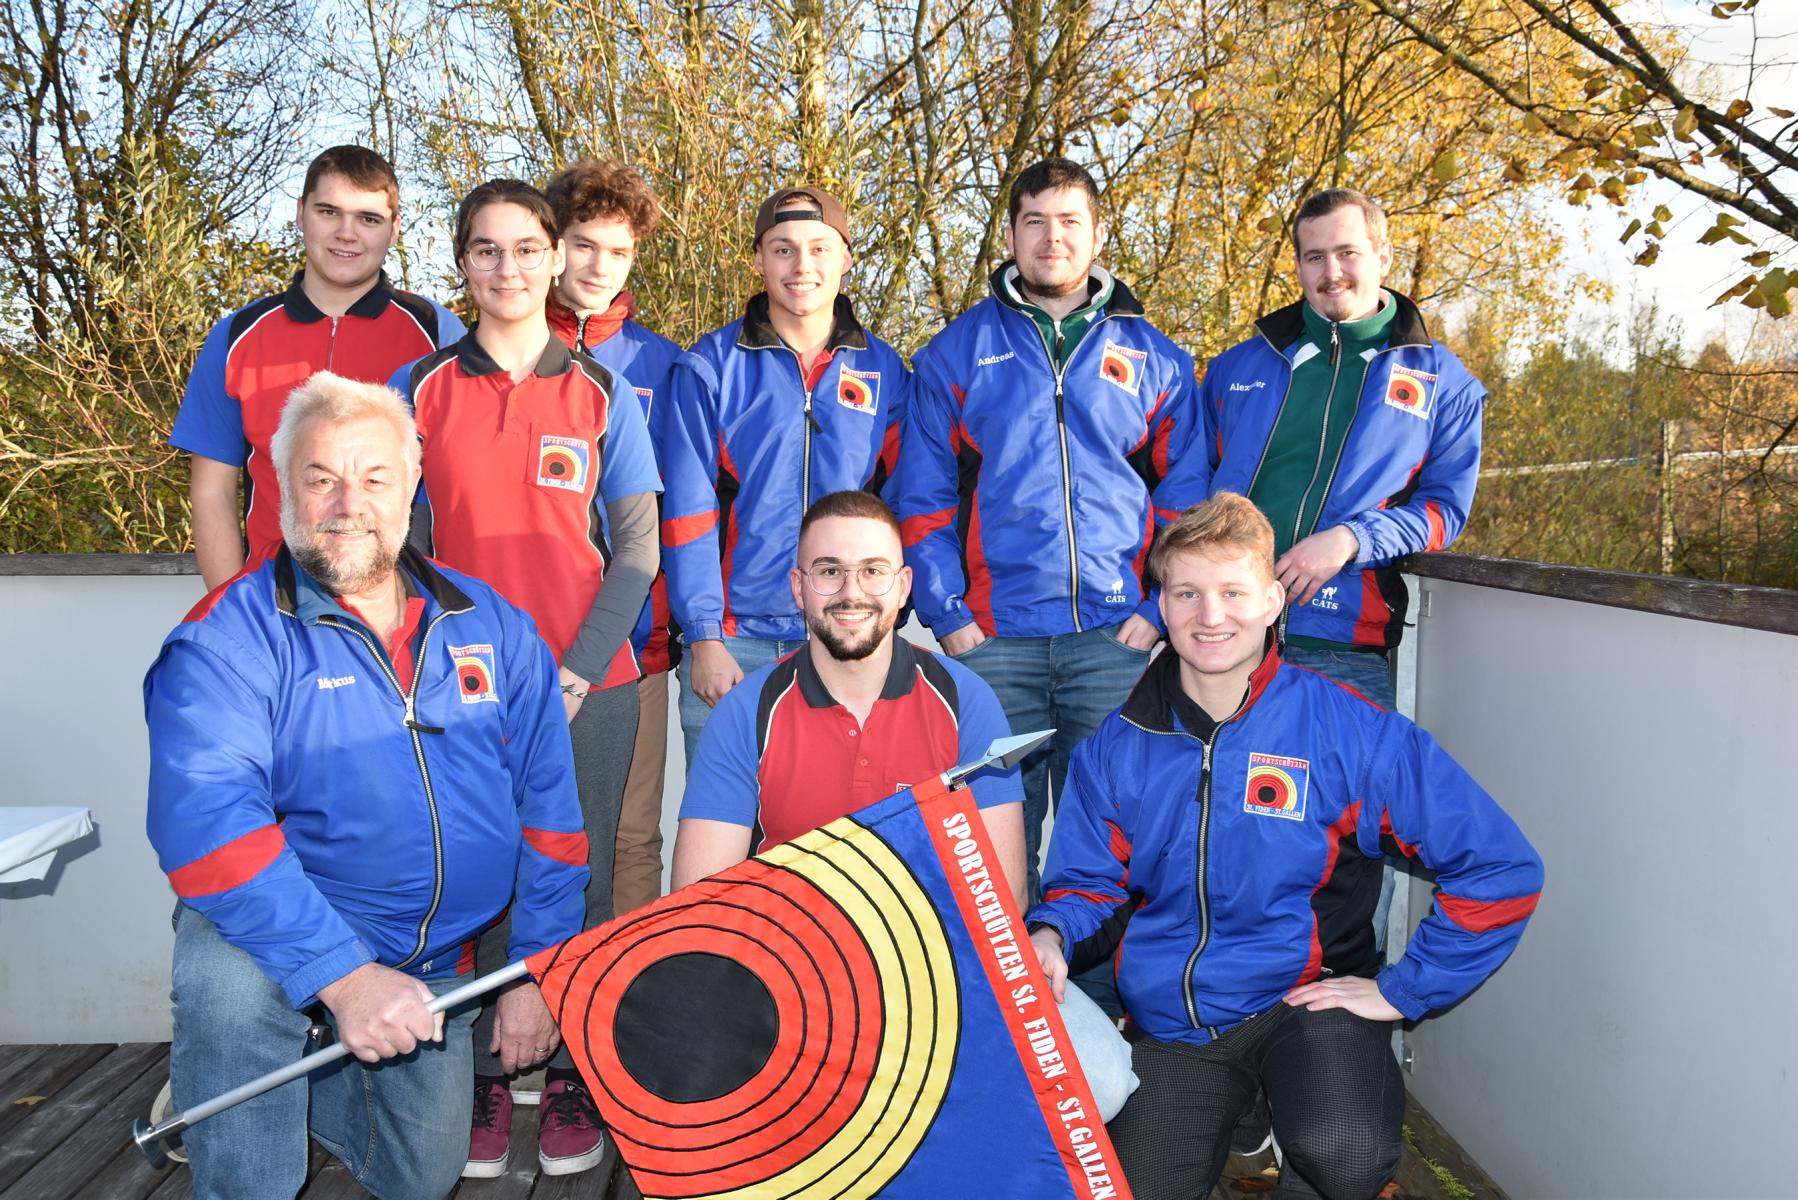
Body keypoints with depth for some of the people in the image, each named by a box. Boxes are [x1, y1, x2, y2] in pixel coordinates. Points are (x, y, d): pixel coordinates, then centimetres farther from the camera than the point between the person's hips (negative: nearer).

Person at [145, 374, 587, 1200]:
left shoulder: (492, 627, -3)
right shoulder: (228, 640, -15)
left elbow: (549, 807, 1)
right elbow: (207, 824, -28)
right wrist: (343, 973, -37)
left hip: (441, 964, 4)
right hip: (286, 936, -4)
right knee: (233, 975, -37)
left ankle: (289, 1072, 39)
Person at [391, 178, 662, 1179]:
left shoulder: (603, 396, 5)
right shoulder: (421, 390, 7)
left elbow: (637, 549, 2)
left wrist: (582, 668, -8)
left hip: (590, 685, 0)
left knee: (580, 882, 4)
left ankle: (575, 1080, 20)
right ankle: (485, 1081, 21)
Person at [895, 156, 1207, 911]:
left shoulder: (1155, 358, 11)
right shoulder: (956, 353, 8)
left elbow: (1185, 495, 9)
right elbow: (922, 498, 5)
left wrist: (1162, 610, -1)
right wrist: (948, 615, -4)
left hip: (1117, 637, 1)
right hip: (993, 640, 0)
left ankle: (1100, 964, 22)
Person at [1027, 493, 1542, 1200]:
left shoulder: (1348, 730, -11)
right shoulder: (1117, 749, -1)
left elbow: (1501, 869, -10)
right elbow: (1087, 880, 8)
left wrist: (1404, 988, -10)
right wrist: (1049, 936, -14)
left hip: (1305, 997, -3)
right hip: (1172, 1023, 4)